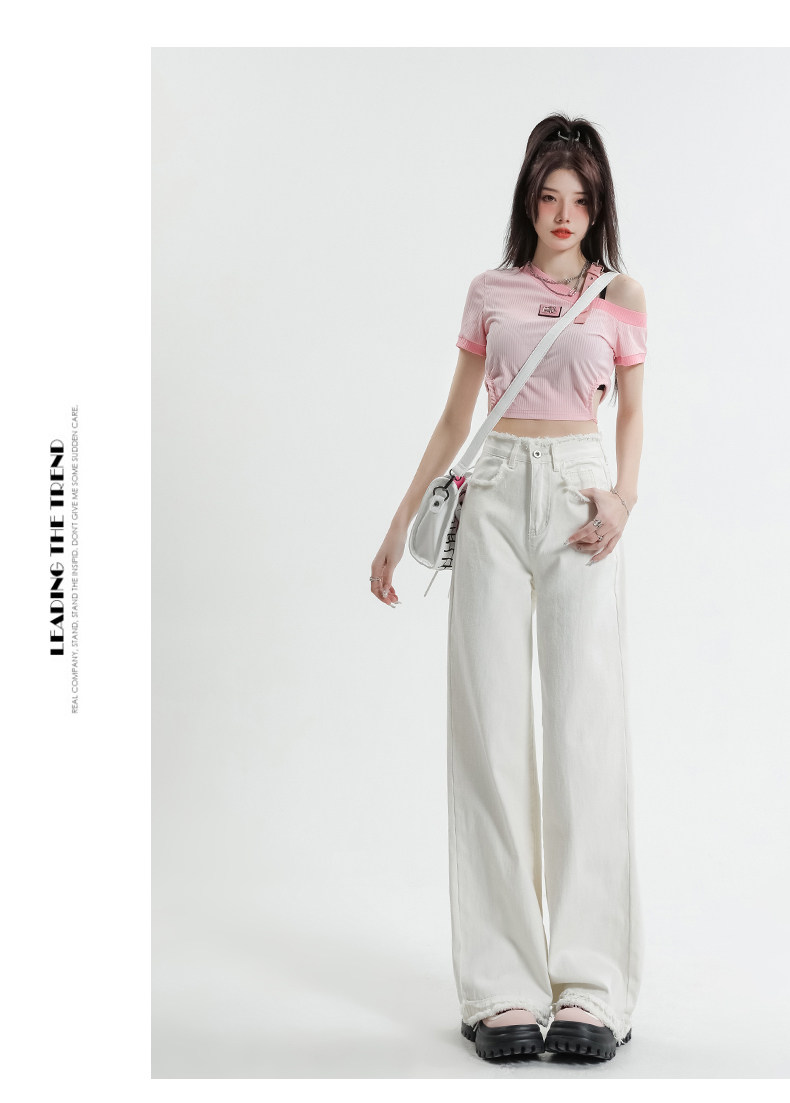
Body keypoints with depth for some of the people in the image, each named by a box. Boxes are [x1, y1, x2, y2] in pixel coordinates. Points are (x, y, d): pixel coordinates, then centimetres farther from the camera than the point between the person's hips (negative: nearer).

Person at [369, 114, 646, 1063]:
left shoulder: (621, 296, 10)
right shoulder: (491, 292, 13)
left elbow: (632, 410, 16)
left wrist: (624, 495, -4)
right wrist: (399, 526, 16)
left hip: (579, 496, -1)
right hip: (495, 496, 1)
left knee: (586, 726, -9)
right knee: (490, 726, -5)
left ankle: (590, 987, -5)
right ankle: (504, 987, -2)